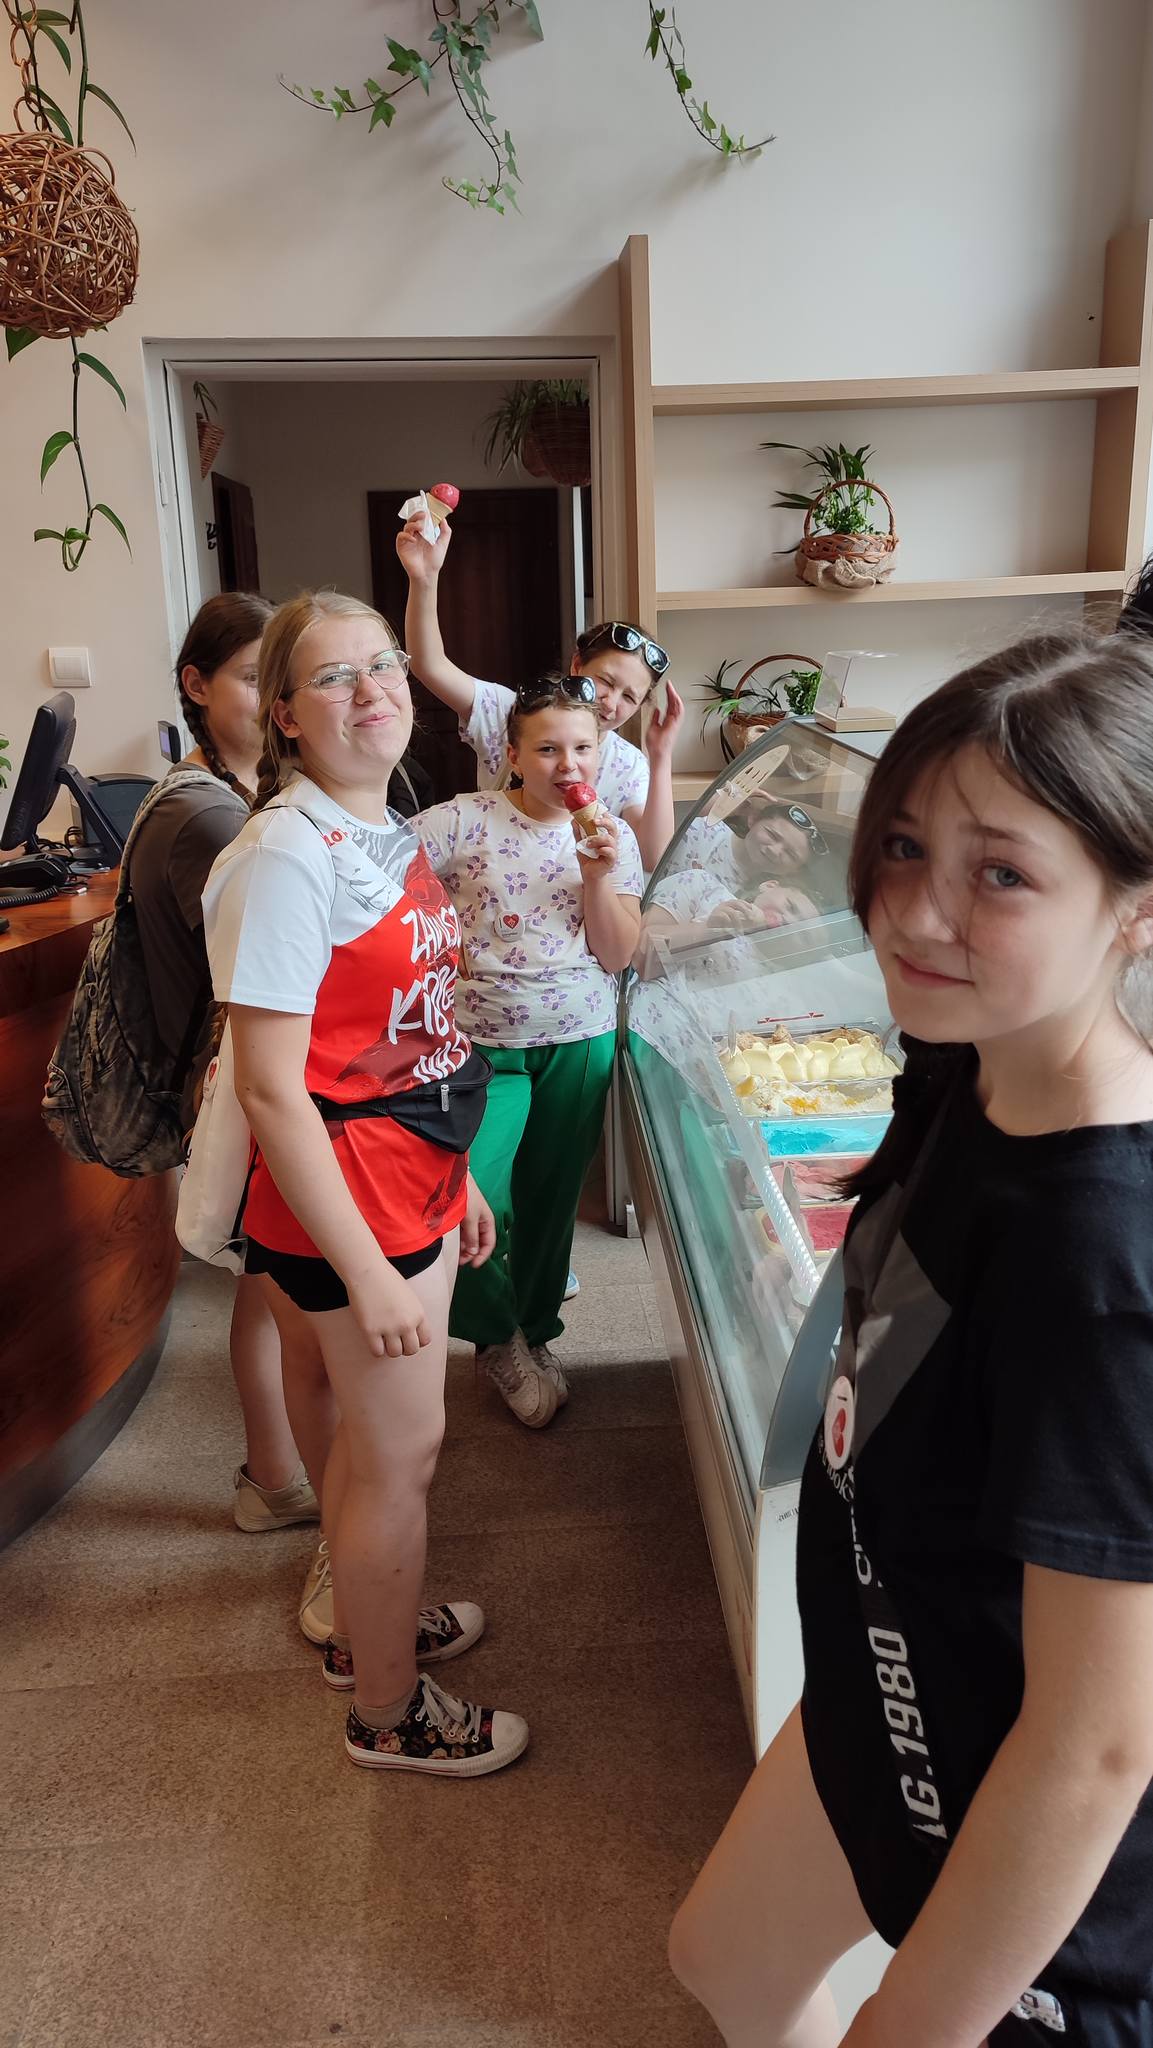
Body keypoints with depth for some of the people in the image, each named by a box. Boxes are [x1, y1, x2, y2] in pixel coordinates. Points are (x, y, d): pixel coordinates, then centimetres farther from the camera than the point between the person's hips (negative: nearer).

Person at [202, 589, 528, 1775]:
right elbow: (270, 1090, -22)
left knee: (374, 1434, 23)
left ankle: (369, 1626, 47)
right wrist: (366, 1270, -21)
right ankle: (389, 1714, 31)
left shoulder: (386, 834, 8)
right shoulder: (287, 856, -20)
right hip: (344, 1198, -8)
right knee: (399, 1449, 7)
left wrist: (456, 1178, 18)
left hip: (417, 1179, 8)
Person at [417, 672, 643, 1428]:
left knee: (552, 1199, 14)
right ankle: (499, 1338, 18)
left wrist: (597, 874, -16)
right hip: (483, 1043, -3)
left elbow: (619, 955, -2)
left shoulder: (614, 835, 3)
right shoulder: (467, 821, -9)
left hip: (581, 1041, 3)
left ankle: (535, 1334, 39)